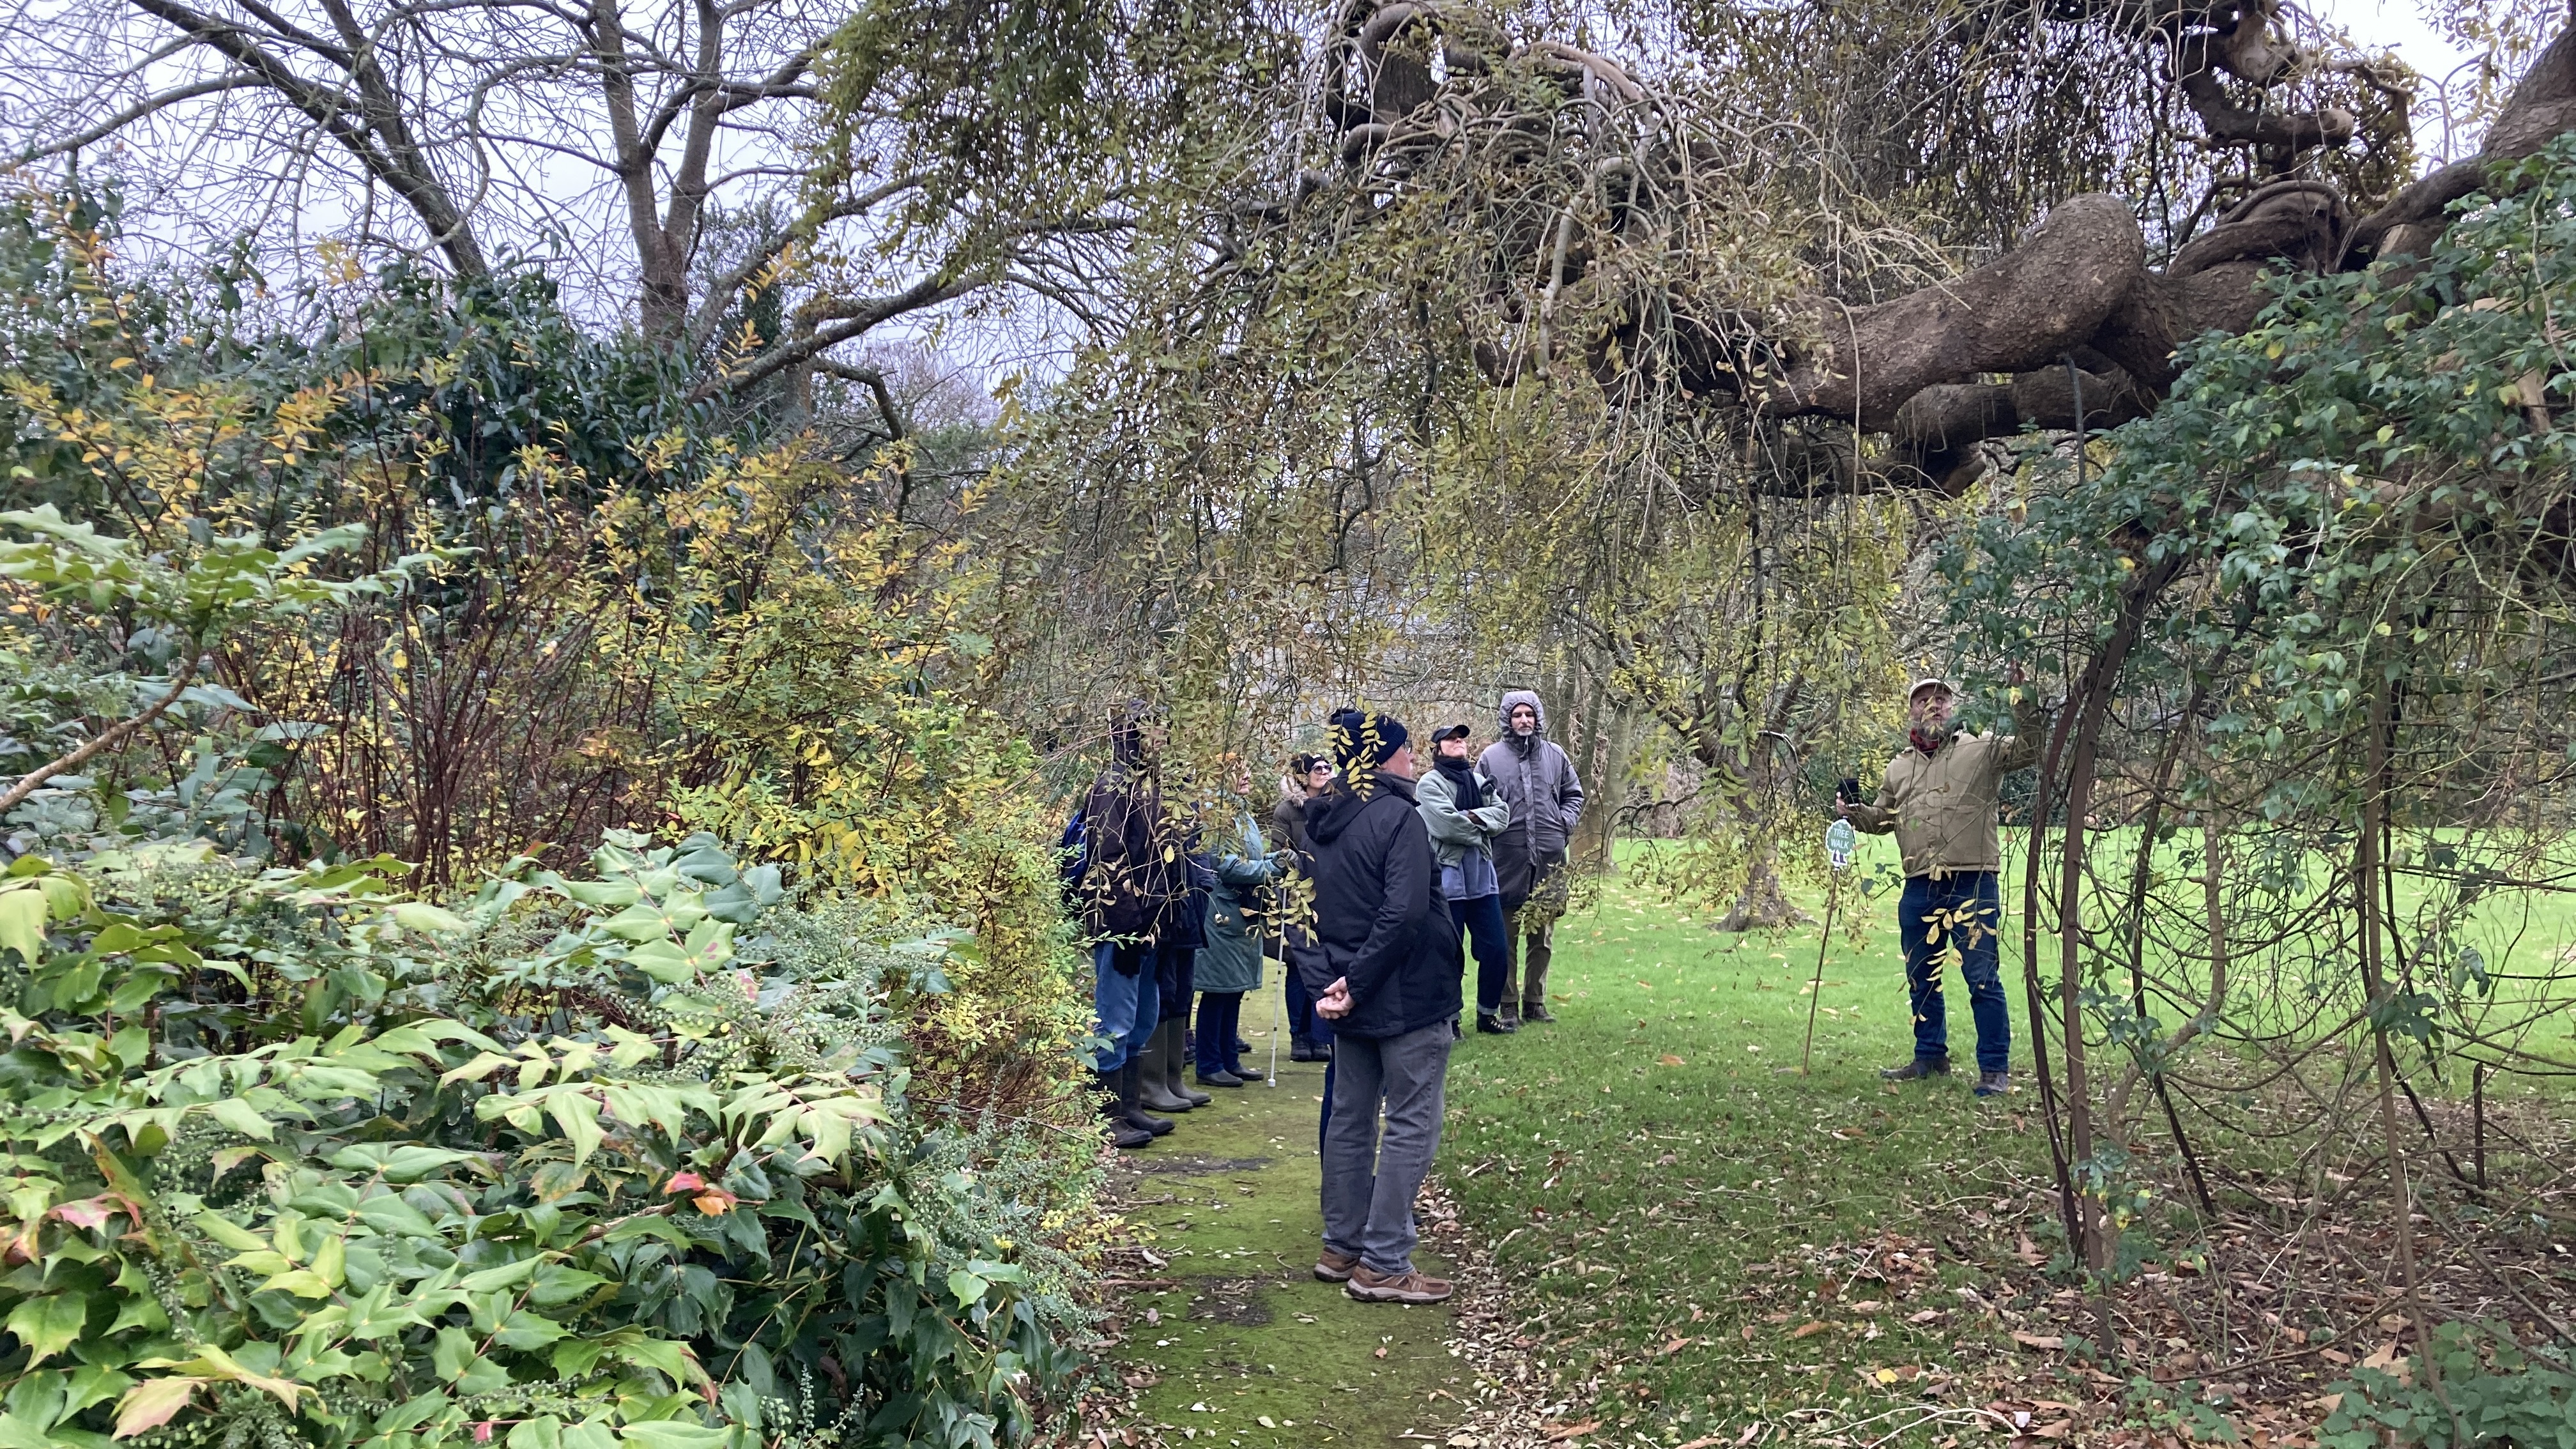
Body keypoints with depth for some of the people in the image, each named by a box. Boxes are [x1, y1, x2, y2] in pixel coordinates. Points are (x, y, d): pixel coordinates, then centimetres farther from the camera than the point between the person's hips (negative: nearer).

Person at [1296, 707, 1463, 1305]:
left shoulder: (1321, 822, 8)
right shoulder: (1398, 818, -17)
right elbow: (1404, 914, -26)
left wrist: (1326, 981, -3)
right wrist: (1358, 983, -19)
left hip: (1351, 998, 8)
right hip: (1408, 998, -8)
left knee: (1350, 1120, 16)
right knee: (1410, 1126, 0)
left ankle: (1342, 1248, 26)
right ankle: (1384, 1265, 3)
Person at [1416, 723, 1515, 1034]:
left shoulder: (1480, 779, 15)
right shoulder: (1430, 783, -5)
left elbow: (1503, 814, 1)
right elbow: (1446, 823, -19)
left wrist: (1475, 817, -16)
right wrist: (1482, 827, -6)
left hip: (1482, 876, 6)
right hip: (1447, 878, -6)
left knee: (1496, 951, 8)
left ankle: (1488, 1013, 23)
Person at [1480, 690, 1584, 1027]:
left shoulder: (1555, 755, 9)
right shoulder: (1492, 757, 1)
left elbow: (1574, 793, 20)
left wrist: (1565, 822, 5)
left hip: (1549, 859, 3)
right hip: (1507, 858, -3)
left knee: (1543, 935, 10)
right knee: (1506, 936, 1)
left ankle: (1535, 1002, 21)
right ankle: (1507, 1005, 9)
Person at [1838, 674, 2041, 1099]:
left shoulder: (1980, 751, 3)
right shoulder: (1898, 768, 16)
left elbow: (2029, 748, -9)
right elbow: (1883, 817, 25)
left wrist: (2023, 699, -18)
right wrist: (1855, 813, 5)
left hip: (1971, 884, -5)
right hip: (1919, 888, 5)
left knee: (1982, 977, -3)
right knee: (1921, 977, 15)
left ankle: (1995, 1068, 6)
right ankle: (1930, 1057, 29)